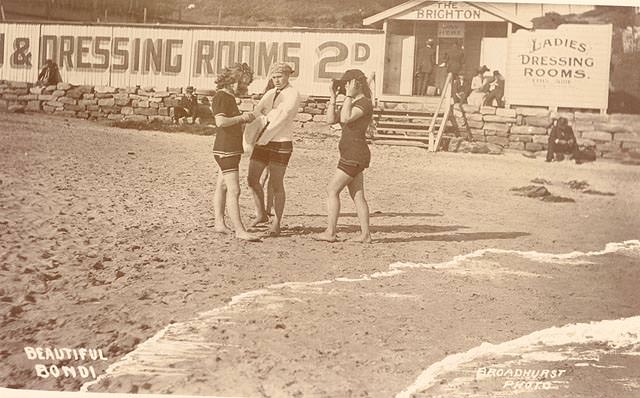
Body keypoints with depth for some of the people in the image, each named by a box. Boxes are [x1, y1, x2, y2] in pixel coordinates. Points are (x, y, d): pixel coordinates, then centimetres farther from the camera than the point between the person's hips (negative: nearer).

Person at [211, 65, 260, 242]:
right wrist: (241, 117, -17)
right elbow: (221, 122, -27)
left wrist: (245, 119, 8)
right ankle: (239, 230, -15)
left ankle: (220, 223, 22)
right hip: (225, 149, -11)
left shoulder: (229, 97, 18)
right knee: (234, 191, -13)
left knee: (222, 187, 15)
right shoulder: (221, 97, -14)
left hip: (231, 149, 11)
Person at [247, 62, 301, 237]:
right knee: (252, 179, 3)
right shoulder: (270, 94, 15)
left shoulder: (293, 95, -7)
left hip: (281, 144, -6)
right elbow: (256, 113, 2)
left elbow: (282, 118, -16)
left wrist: (262, 140, -18)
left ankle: (276, 223, 9)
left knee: (276, 184, -3)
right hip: (263, 143, 6)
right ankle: (261, 214, 22)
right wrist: (267, 119, -21)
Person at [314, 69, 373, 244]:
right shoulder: (351, 103, 18)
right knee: (358, 196, 8)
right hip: (351, 155, 10)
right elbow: (331, 119, 12)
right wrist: (333, 98, 6)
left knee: (332, 190, -8)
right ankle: (365, 234, 9)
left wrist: (349, 95, -21)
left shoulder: (365, 103, -12)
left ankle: (330, 232, -5)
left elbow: (345, 118, -27)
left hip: (355, 155, -10)